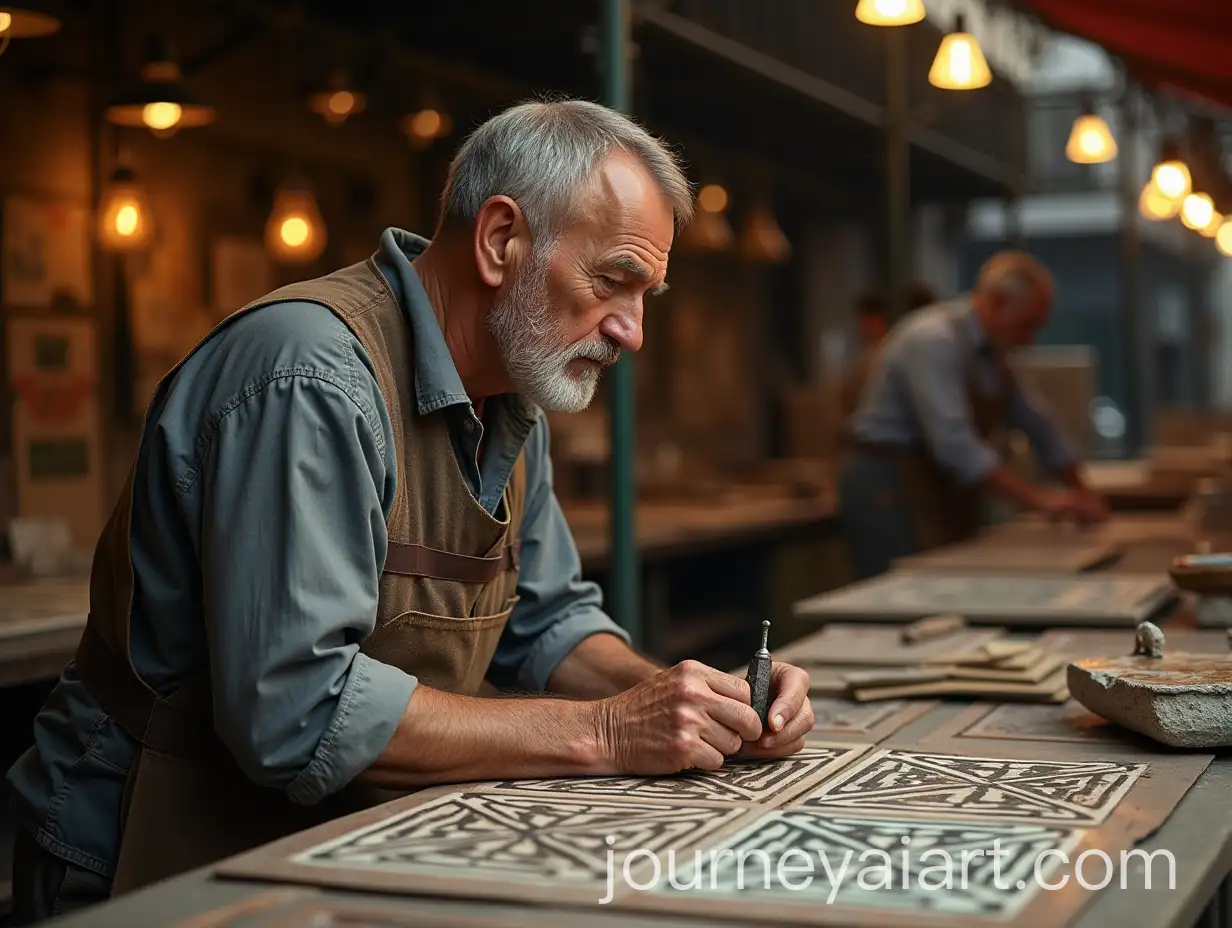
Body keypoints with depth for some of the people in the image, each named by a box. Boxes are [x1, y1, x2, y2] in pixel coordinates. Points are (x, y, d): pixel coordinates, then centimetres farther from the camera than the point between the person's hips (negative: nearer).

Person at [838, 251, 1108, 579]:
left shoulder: (990, 349, 9)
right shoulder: (934, 340, -20)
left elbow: (1036, 421, 18)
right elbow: (954, 442, -29)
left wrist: (1079, 492, 14)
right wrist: (1037, 498, -27)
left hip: (944, 489, 9)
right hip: (891, 490, -9)